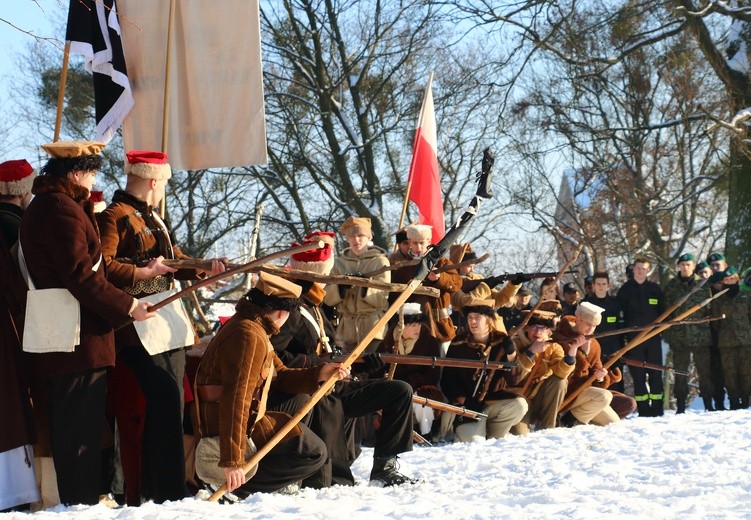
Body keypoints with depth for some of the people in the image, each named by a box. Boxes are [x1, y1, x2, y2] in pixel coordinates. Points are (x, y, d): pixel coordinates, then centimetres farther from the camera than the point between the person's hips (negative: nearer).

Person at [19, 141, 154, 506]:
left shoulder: (41, 207, 18)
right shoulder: (62, 209, -15)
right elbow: (80, 274, -20)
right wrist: (126, 306, -14)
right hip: (80, 337, -10)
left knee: (67, 420, 14)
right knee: (82, 420, -5)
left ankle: (74, 498, 21)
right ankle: (83, 501, -2)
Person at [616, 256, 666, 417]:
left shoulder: (655, 289, 10)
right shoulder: (625, 290, 6)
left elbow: (663, 311, 15)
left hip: (653, 336, 1)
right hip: (634, 337, -1)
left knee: (655, 373, 0)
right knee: (638, 374, -2)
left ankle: (657, 408, 4)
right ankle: (643, 408, 2)